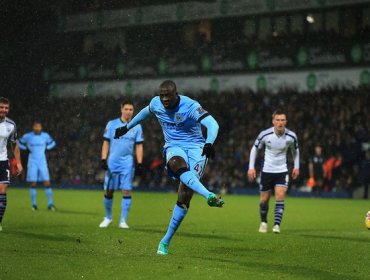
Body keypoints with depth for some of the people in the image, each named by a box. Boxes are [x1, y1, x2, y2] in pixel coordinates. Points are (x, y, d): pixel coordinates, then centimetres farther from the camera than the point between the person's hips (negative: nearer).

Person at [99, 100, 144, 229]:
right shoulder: (112, 124, 4)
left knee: (127, 191, -7)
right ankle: (108, 218, 20)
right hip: (112, 163, 0)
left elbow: (139, 146, 7)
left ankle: (123, 221, -1)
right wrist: (103, 159, -3)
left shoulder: (136, 127, 6)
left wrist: (139, 164, -1)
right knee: (108, 191, 3)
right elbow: (106, 143, 6)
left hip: (127, 164, 0)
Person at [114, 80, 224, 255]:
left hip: (195, 148, -3)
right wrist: (127, 127, 38)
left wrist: (209, 143, -48)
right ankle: (209, 196, -59)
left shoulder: (190, 106, -16)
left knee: (184, 195, -14)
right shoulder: (156, 103, 1)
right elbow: (145, 112, 27)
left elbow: (212, 124, -28)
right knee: (178, 164, -38)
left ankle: (166, 241, -3)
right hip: (174, 147, 3)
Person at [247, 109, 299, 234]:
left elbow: (295, 150, 12)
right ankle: (263, 222, 31)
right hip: (267, 170, 0)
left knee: (280, 196, -17)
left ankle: (277, 224, -15)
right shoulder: (265, 134, -14)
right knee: (264, 199, 6)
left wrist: (296, 167, 10)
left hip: (282, 171, 0)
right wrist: (251, 167, -3)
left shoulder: (291, 136, -9)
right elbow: (255, 148, 1)